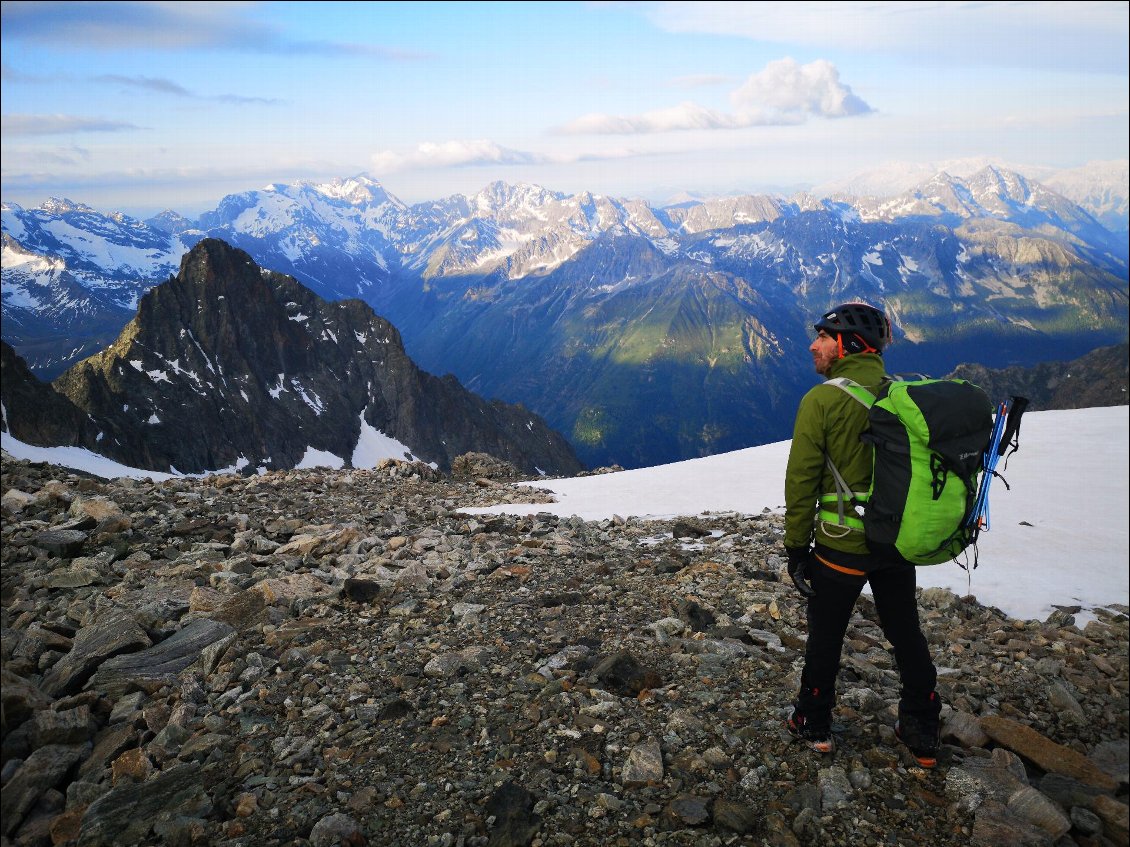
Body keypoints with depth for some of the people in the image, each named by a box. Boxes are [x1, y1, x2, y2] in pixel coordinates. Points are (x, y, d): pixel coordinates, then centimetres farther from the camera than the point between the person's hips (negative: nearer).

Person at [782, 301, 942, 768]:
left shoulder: (822, 399, -15)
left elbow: (802, 480, -14)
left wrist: (796, 546, -4)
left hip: (842, 544, -5)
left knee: (825, 637, 14)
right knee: (907, 635, 19)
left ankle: (814, 725, 30)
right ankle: (922, 733, 31)